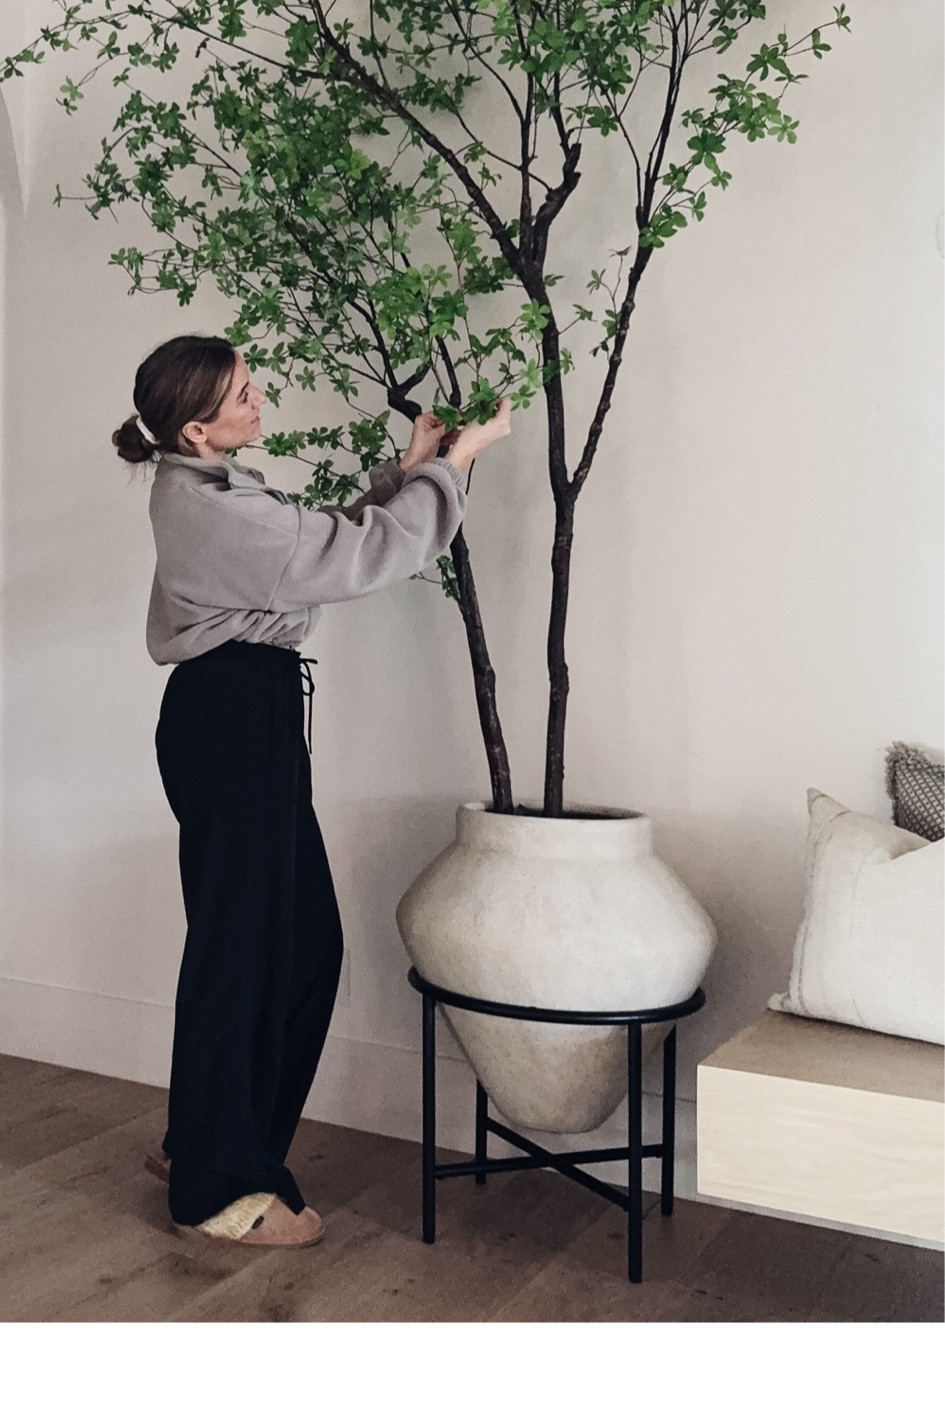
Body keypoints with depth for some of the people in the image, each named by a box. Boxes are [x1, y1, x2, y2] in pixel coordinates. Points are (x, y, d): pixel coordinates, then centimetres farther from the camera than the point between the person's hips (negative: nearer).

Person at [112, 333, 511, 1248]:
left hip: (244, 720, 10)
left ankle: (202, 1142, 29)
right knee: (241, 944, -2)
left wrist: (407, 469, 12)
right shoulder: (210, 507, -17)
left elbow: (328, 540, 19)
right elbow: (358, 556, -18)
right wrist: (452, 466, -7)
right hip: (229, 721, -10)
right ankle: (217, 1189, 14)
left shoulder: (209, 489, 15)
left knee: (305, 941, 13)